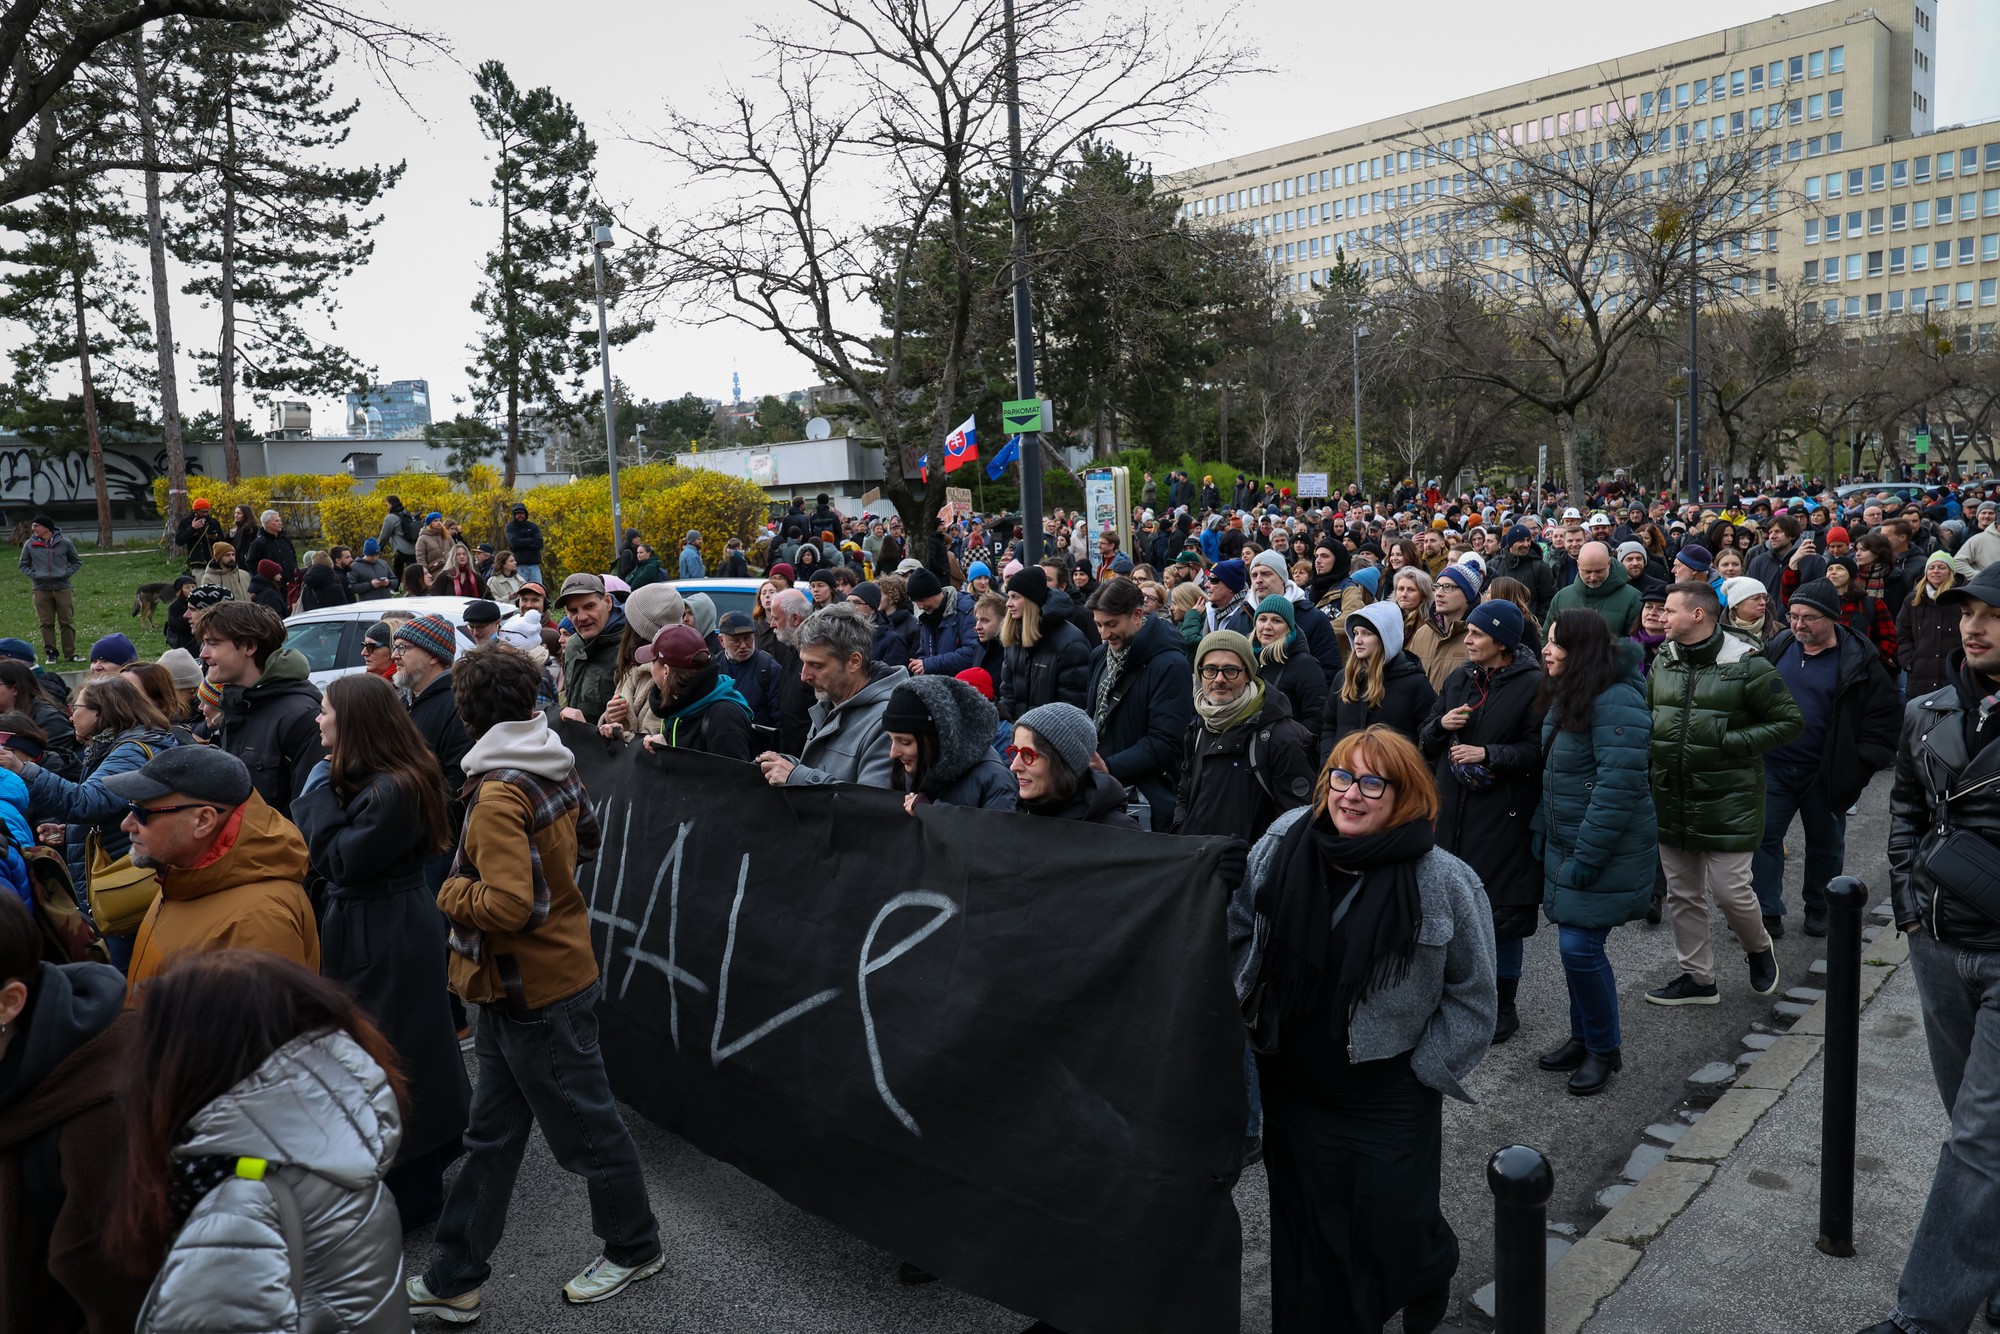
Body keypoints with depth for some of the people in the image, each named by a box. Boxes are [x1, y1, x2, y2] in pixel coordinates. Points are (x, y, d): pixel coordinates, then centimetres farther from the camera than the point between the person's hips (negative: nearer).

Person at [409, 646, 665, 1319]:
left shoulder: (499, 794, -24)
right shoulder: (558, 767, 2)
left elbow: (507, 905, -30)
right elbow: (585, 840, 18)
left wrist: (452, 892, -13)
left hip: (534, 991, -9)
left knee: (586, 1127, 10)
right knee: (491, 1134, 17)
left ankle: (635, 1247, 30)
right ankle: (452, 1278, 29)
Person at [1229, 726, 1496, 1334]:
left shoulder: (1445, 882, -16)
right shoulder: (1282, 846, -9)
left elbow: (1471, 995, -6)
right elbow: (1240, 931, 6)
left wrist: (1425, 1071, -7)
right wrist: (1251, 1021, 3)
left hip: (1389, 1098, -3)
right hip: (1291, 1086, 3)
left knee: (1397, 1232, 9)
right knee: (1303, 1226, 16)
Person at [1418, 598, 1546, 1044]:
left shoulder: (1533, 685, -8)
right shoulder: (1459, 679, 12)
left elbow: (1537, 750, -14)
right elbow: (1426, 743, 14)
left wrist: (1488, 753, -20)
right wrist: (1441, 725, -6)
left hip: (1503, 815, -5)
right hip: (1453, 809, 6)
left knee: (1502, 911, 2)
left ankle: (1504, 1005, 19)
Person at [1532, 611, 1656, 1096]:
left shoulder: (1615, 702, -21)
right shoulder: (1566, 697, 10)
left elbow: (1619, 786, -25)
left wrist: (1586, 856, -23)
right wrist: (1541, 830, 14)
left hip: (1607, 851, -9)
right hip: (1566, 846, 9)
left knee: (1579, 947, -6)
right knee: (1575, 945, 15)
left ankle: (1605, 1048, 14)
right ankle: (1583, 1037, 30)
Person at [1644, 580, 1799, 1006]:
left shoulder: (1746, 664, -12)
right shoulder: (1663, 661, 6)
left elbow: (1790, 721, -8)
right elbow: (1647, 713, 21)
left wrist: (1732, 741, -17)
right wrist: (1654, 747, 3)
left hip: (1728, 799, -6)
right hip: (1671, 798, 6)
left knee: (1730, 890, -3)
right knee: (1681, 894, 12)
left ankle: (1759, 947, 29)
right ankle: (1698, 977, 26)